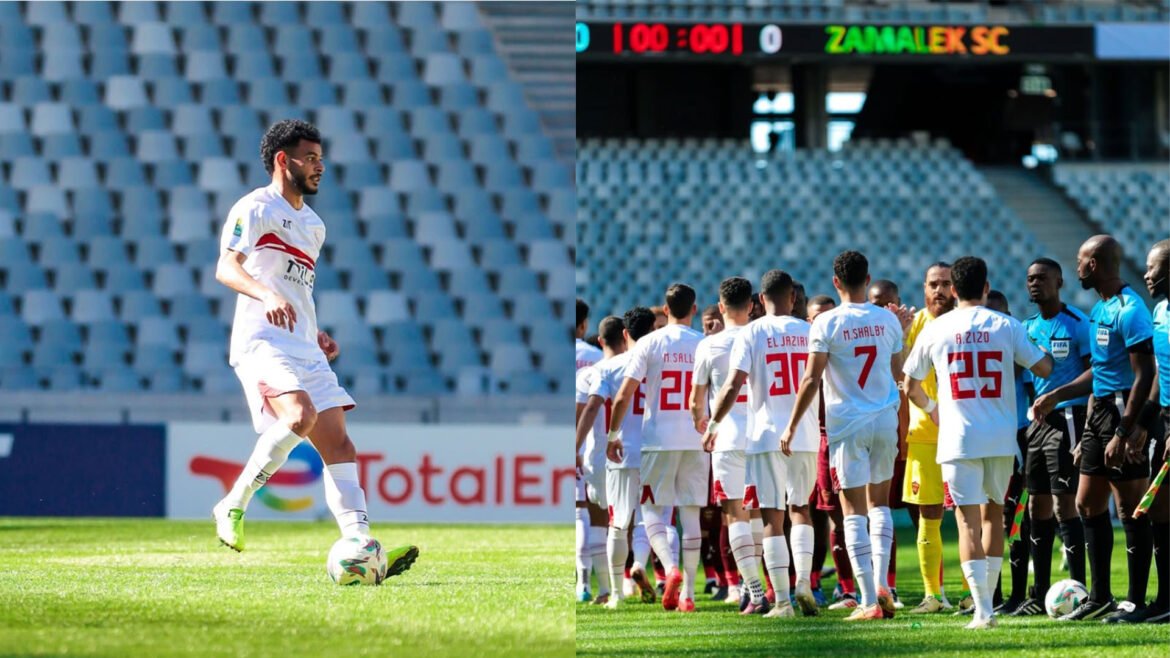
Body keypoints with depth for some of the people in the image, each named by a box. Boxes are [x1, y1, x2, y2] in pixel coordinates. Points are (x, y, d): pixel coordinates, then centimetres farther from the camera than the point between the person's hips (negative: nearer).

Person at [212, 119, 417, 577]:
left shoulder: (313, 224, 24)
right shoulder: (256, 208, -4)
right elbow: (226, 268, -19)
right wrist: (266, 295, -37)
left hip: (305, 350, 9)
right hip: (262, 343, -9)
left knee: (338, 444, -3)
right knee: (301, 415, -31)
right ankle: (233, 506, -16)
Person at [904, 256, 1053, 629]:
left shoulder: (935, 330, 1)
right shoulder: (1005, 326, -1)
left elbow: (910, 387, 9)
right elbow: (1044, 368, -1)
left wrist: (931, 410, 29)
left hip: (958, 439, -1)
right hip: (1001, 437, 1)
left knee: (968, 521, -2)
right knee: (993, 513, 18)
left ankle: (983, 610, -11)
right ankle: (987, 597, 20)